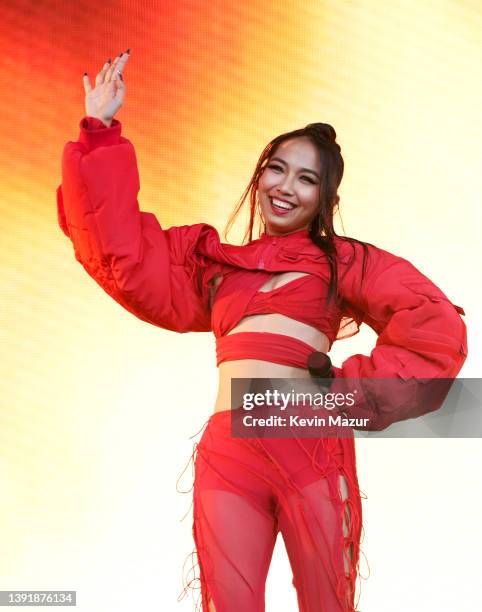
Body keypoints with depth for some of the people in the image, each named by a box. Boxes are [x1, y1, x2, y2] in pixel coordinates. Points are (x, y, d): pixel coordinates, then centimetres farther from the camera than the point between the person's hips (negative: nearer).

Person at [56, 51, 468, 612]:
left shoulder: (344, 261, 11)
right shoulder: (211, 261, 21)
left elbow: (435, 330, 2)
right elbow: (126, 257, 13)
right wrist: (100, 135, 13)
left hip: (312, 448, -2)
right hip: (227, 451, 2)